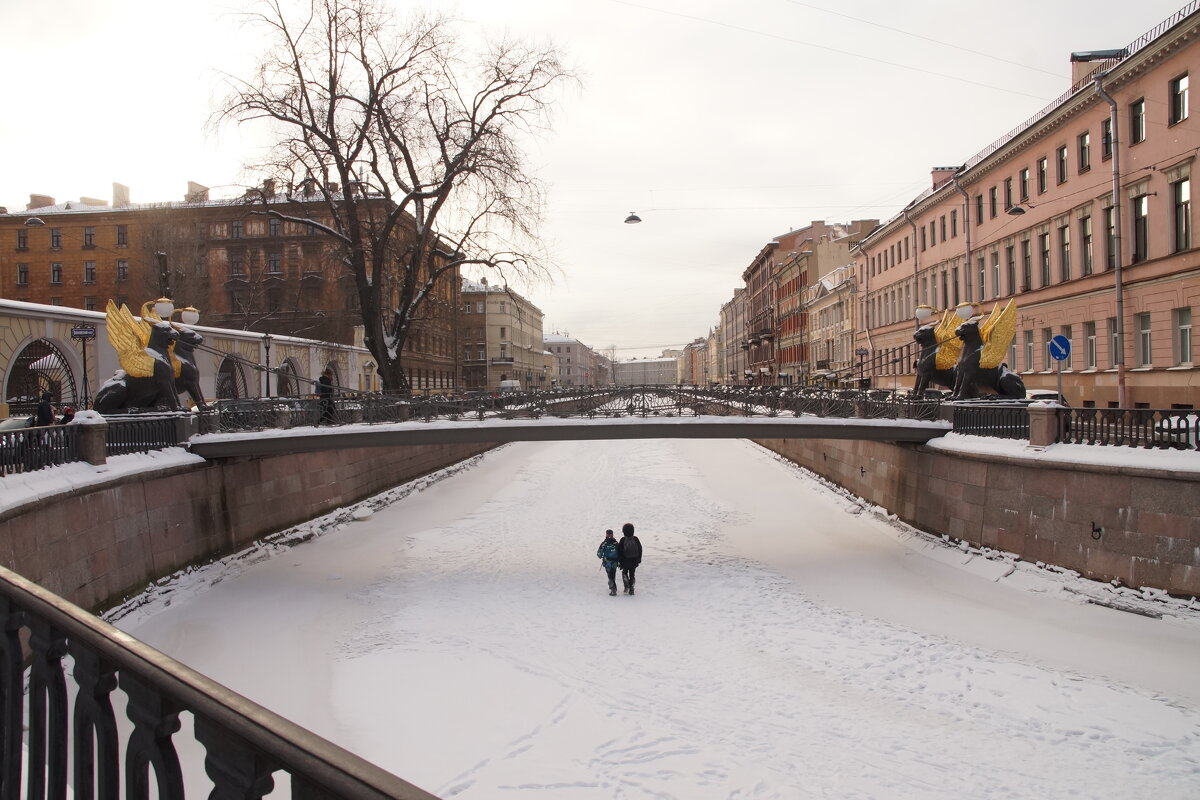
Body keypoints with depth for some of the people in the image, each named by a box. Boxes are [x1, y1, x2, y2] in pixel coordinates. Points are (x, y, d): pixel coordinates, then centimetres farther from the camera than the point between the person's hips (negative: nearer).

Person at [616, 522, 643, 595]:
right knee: (632, 574, 12)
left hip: (625, 561, -2)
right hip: (634, 561, 2)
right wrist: (639, 559, 16)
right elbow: (640, 550, 4)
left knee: (624, 573, 19)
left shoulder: (622, 540, -14)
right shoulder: (636, 539, -5)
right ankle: (631, 590, 11)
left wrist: (620, 560, 1)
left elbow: (620, 551, -10)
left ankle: (627, 586, 0)